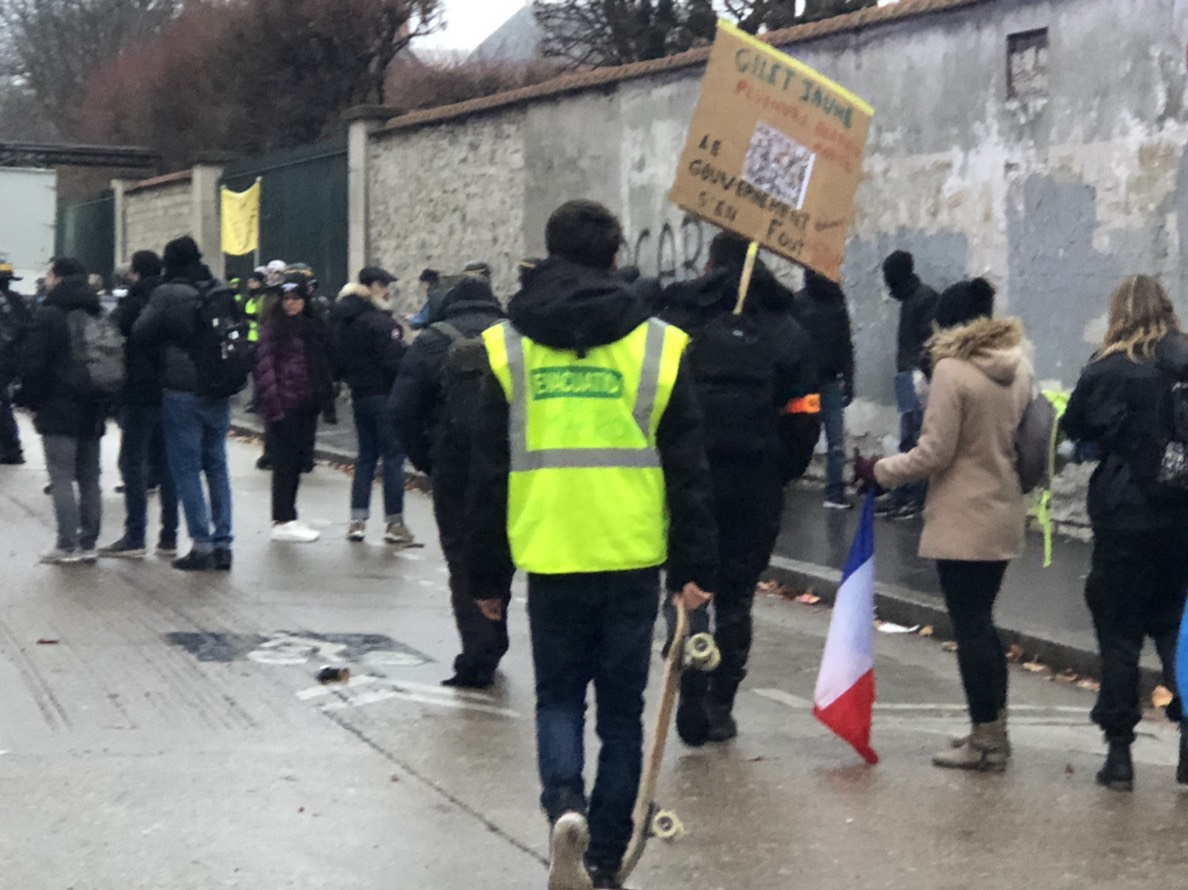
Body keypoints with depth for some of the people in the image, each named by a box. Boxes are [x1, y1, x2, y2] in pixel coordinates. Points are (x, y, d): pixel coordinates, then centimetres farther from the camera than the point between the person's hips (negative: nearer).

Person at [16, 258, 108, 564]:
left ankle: (67, 545, -7)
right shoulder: (98, 315, 12)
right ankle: (88, 543, 13)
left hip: (58, 412, -6)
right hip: (92, 412, 6)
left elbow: (31, 363, -15)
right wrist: (103, 403, 14)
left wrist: (34, 402, -3)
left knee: (61, 479, -4)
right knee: (89, 479, 11)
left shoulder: (48, 315, -10)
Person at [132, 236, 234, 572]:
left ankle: (202, 545, -4)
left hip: (182, 393, -5)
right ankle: (222, 544, 10)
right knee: (217, 466, 11)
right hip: (219, 394, 5)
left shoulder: (167, 295, -11)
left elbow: (141, 335, -8)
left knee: (186, 469, 0)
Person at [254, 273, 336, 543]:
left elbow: (323, 367, 17)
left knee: (298, 460, 9)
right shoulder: (273, 327, -4)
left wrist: (327, 403, 13)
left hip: (306, 405, 6)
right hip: (284, 405, -6)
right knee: (285, 461, -4)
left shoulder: (314, 328, 14)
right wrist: (272, 404, -17)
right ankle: (283, 522, 0)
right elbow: (265, 366, -10)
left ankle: (286, 517, 18)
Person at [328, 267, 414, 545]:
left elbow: (338, 359, 12)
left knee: (366, 455, 15)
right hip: (383, 395, -8)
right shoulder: (379, 321, -18)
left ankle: (357, 520, 13)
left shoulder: (343, 320, 8)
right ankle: (394, 523, 0)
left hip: (360, 394, 8)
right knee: (393, 456, -1)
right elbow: (393, 361, -20)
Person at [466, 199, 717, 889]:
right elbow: (688, 469, -1)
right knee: (621, 709, 12)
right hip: (632, 556, 0)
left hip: (551, 556, 0)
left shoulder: (509, 346, 2)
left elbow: (487, 474, 4)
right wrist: (697, 567, 4)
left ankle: (564, 799, -11)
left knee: (559, 696, 16)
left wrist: (487, 576, 10)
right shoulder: (657, 346, 0)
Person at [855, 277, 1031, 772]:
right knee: (981, 622, 18)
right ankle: (993, 731, 23)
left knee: (970, 626, -1)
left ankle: (986, 740, 3)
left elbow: (934, 453, -16)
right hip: (1004, 517, 8)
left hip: (962, 522, -8)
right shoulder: (1018, 367, 7)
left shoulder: (952, 370, -16)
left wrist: (879, 471, -4)